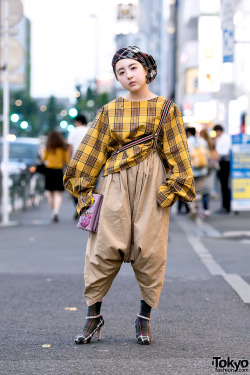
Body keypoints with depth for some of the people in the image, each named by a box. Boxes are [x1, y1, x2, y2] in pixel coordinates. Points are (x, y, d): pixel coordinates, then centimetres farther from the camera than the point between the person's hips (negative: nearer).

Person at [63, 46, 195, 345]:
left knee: (150, 248, -3)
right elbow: (92, 152, 12)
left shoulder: (165, 108, 8)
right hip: (116, 183, 1)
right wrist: (83, 187, 6)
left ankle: (144, 318, 10)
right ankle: (93, 316, 5)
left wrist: (173, 185, -5)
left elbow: (177, 152, 5)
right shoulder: (110, 111, 12)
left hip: (151, 183, -1)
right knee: (105, 246, -5)